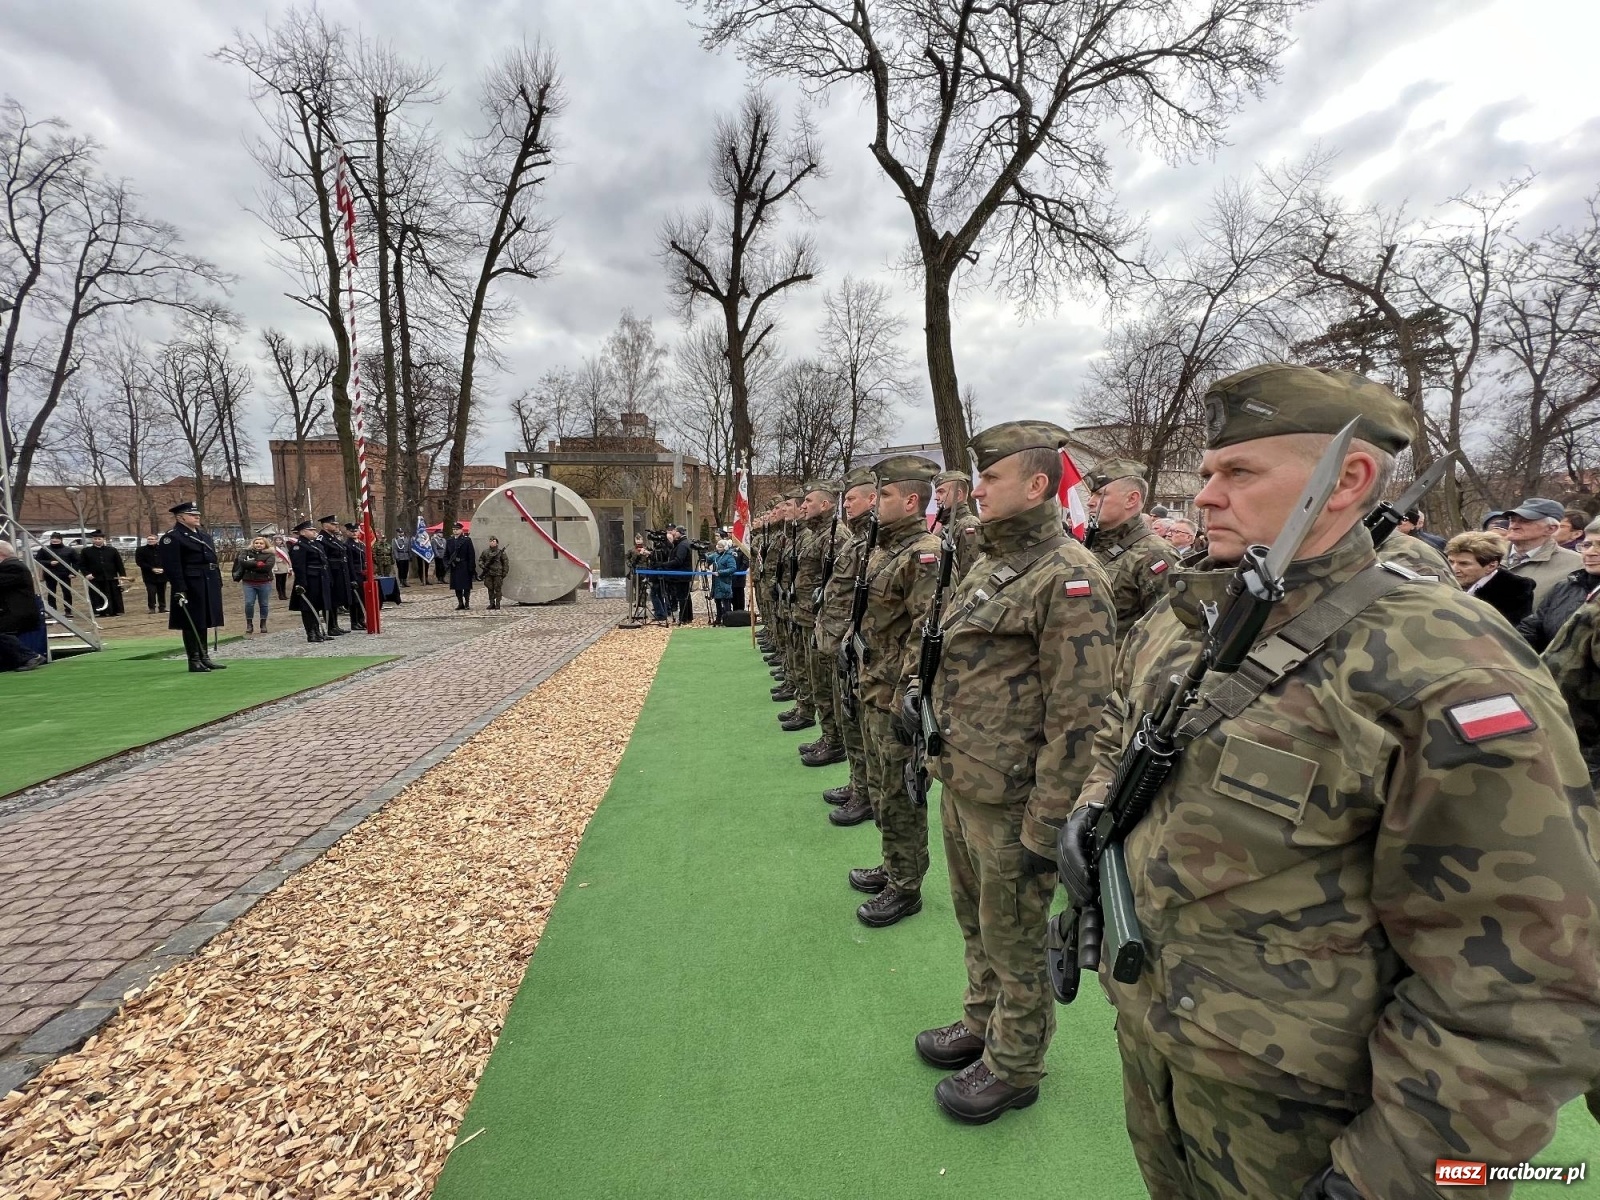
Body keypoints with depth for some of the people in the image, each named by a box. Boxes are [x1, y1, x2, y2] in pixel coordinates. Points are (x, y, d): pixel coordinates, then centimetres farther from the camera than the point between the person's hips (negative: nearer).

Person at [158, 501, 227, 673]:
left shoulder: (205, 536, 17)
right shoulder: (171, 538, -8)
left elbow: (214, 561, 20)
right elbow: (172, 567, -15)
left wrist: (218, 584, 15)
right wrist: (179, 590, -20)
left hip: (209, 586, 8)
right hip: (190, 587, -8)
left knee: (203, 622, 13)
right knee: (191, 624, 0)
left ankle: (204, 658, 20)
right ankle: (194, 661, 6)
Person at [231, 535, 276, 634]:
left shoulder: (270, 555, 3)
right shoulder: (245, 552, 9)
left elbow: (268, 566, -13)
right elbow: (242, 562, -10)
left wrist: (250, 565, -9)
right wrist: (257, 564, -13)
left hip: (264, 583, -1)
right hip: (249, 583, 1)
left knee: (263, 604, 6)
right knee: (249, 603, -6)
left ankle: (263, 624, 17)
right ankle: (249, 624, 6)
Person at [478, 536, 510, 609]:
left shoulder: (500, 551, -2)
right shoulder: (485, 551, 7)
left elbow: (505, 562, 1)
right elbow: (480, 560, 17)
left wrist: (505, 572, -3)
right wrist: (482, 566, -2)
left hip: (498, 573, -3)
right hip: (488, 573, 3)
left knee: (497, 589, -1)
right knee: (490, 589, 7)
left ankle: (497, 604, 4)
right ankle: (492, 603, 13)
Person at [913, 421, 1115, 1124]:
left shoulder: (1069, 578, -20)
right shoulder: (988, 562, 8)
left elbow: (1076, 717, -22)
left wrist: (1044, 829, -20)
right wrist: (925, 693, 8)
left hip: (1008, 802, -8)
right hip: (958, 784, 9)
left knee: (1014, 941, 13)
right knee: (976, 921, 26)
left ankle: (1014, 1067, 35)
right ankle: (983, 1025, 48)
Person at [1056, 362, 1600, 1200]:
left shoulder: (1445, 676, -24)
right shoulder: (1174, 621, -2)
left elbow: (1521, 988, -21)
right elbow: (1118, 735, 16)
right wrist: (1092, 807, -4)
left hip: (1290, 1098, -6)